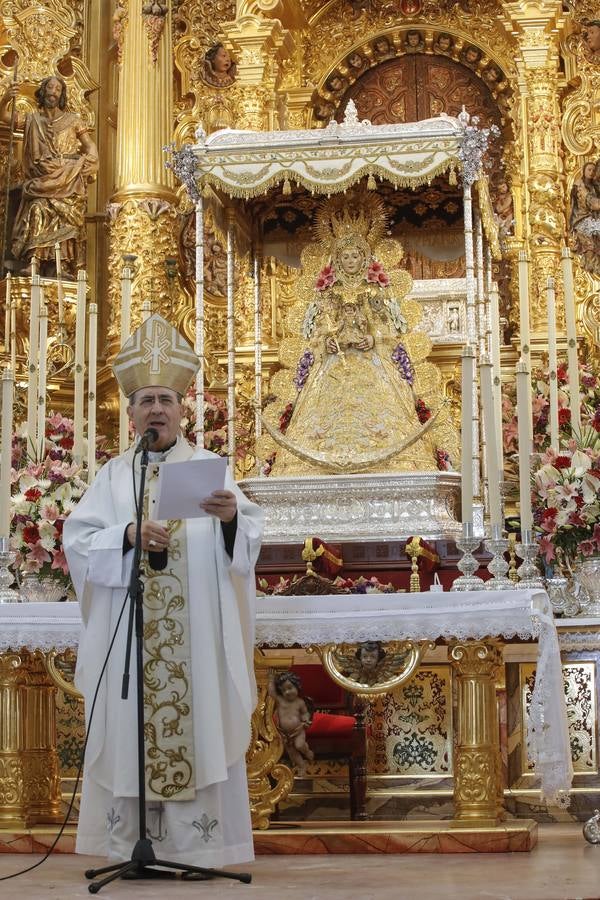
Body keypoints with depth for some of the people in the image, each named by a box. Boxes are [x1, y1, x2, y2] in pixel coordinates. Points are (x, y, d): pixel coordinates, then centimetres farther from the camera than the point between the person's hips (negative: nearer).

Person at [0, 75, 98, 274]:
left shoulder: (72, 120, 13)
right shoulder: (32, 120, 14)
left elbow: (90, 147, 14)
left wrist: (89, 164, -5)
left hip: (67, 183, -1)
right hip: (41, 182, 1)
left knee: (63, 222, -16)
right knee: (38, 212, -20)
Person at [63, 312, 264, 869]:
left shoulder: (209, 467, 8)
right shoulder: (113, 474, 10)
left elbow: (252, 535, 0)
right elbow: (77, 539, 1)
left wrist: (231, 517, -22)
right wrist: (128, 534, -16)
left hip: (196, 633, -1)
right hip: (127, 633, 1)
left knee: (199, 726, -3)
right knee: (129, 733, 0)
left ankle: (197, 842, 3)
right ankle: (130, 844, 7)